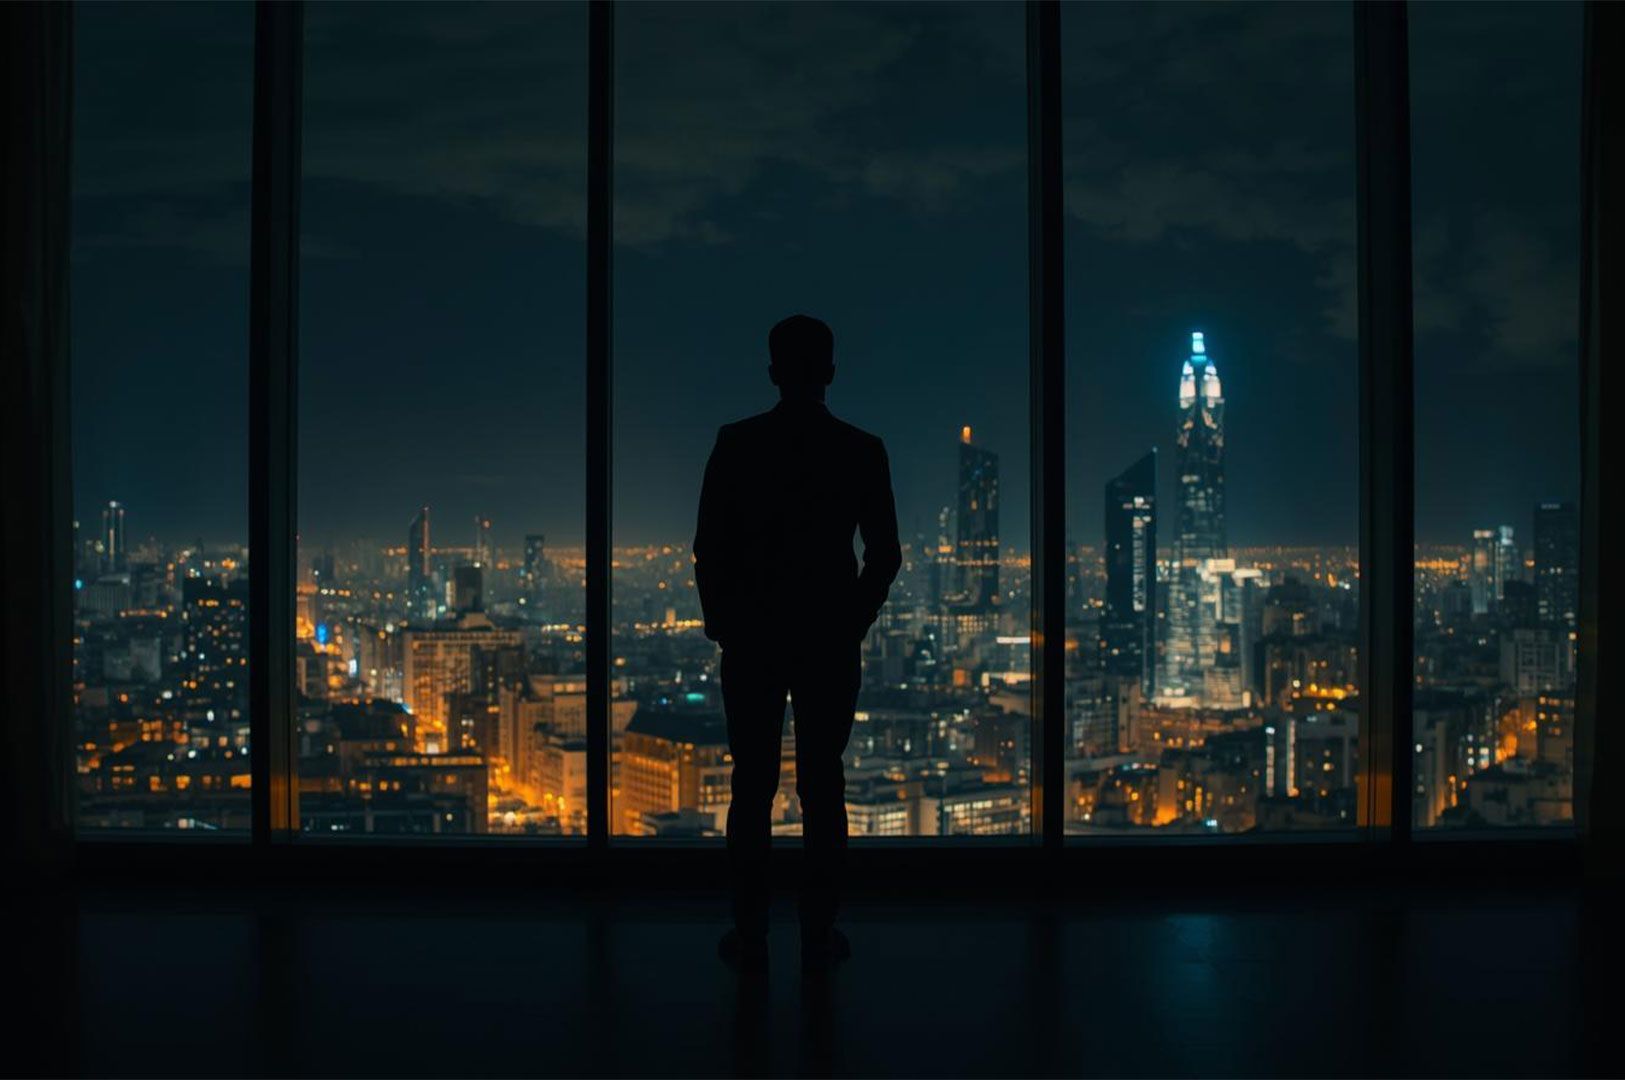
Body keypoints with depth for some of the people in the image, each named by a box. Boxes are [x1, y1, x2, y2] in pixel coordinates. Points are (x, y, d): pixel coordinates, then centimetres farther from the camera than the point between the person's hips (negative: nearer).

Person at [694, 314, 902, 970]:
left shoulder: (736, 444, -4)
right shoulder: (862, 451, -2)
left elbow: (709, 548, -3)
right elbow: (885, 554, 1)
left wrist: (721, 620, 10)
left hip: (751, 638, 0)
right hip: (831, 642, 0)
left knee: (752, 786, 6)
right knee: (823, 786, 6)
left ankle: (749, 934, 10)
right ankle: (819, 934, 10)